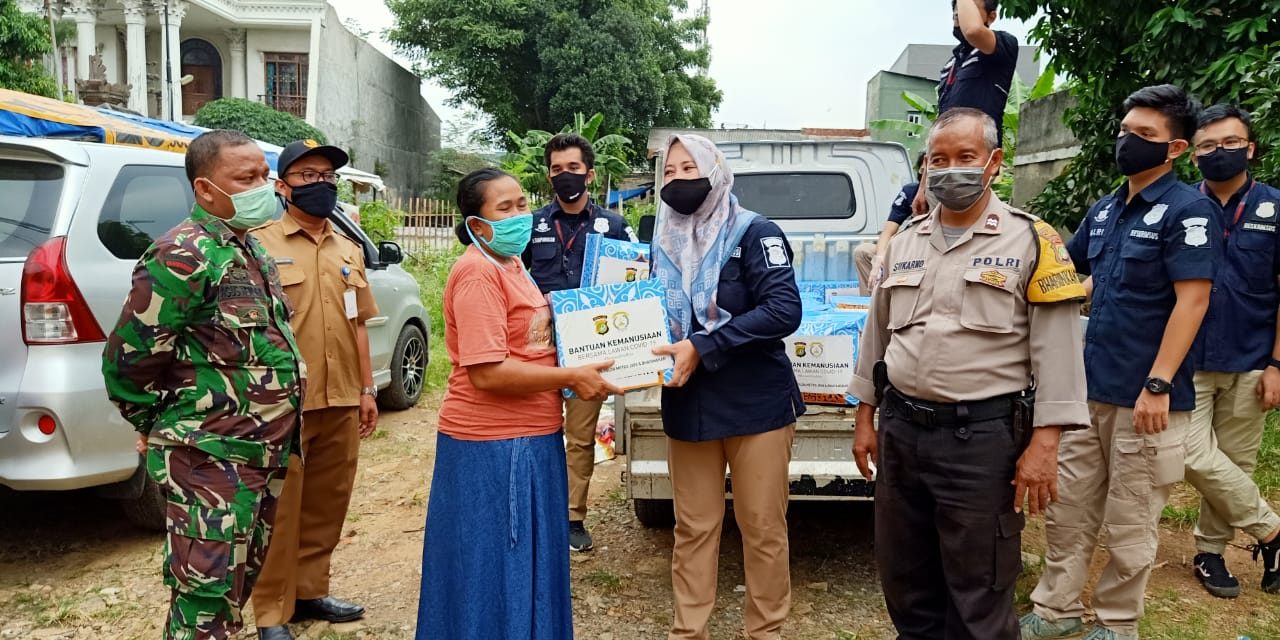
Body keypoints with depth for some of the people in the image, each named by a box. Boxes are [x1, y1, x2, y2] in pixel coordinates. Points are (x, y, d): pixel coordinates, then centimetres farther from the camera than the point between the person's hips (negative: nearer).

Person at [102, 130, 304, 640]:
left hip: (264, 454, 9)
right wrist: (157, 427, -2)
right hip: (209, 460, -9)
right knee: (207, 599, 0)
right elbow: (127, 357, -16)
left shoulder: (249, 250, 13)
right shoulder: (184, 255, -17)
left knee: (242, 579, 20)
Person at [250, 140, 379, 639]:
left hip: (340, 401, 6)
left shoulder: (349, 250, 14)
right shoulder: (261, 244, -4)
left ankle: (310, 591, 30)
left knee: (328, 503, 14)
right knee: (281, 508, 2)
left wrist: (366, 389, 13)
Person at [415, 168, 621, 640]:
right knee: (496, 574, 5)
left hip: (529, 439, 10)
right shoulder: (478, 272, -18)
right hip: (493, 446, -10)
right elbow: (487, 372, -25)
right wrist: (571, 377, -18)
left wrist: (575, 372, 11)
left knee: (530, 568, 20)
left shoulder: (512, 265, 13)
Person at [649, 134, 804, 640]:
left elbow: (784, 310, -18)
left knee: (763, 528, 8)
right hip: (687, 406, 4)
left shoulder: (753, 232, -6)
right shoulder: (664, 243, 9)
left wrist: (702, 347, -22)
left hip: (756, 403, -4)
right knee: (693, 527, 11)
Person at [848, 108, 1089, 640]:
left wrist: (1043, 443, -13)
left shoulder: (1031, 240, -3)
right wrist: (865, 419, 14)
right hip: (900, 430, 5)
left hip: (982, 436, -5)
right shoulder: (904, 242, 11)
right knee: (903, 577, 17)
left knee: (978, 597, 6)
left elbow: (1057, 351, -7)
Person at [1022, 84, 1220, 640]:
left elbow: (1192, 301, -16)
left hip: (1144, 397, -7)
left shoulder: (1188, 210, -9)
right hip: (1088, 388, 7)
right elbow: (1069, 271, 28)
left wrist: (1158, 384, -21)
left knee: (1129, 525, 7)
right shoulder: (1104, 210, 12)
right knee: (1066, 510, 13)